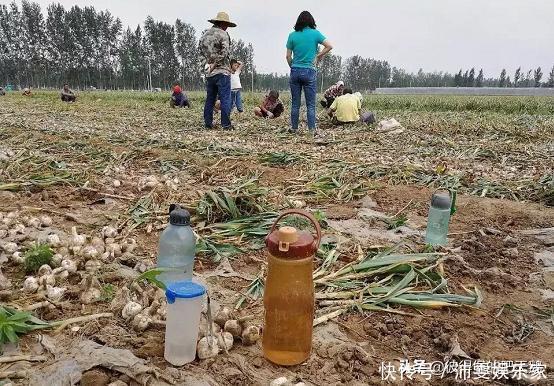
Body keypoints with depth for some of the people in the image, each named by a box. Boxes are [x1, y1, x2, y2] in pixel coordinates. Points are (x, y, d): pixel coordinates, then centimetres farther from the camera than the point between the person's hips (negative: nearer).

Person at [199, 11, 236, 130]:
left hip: (209, 72, 7)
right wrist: (215, 64, -12)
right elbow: (225, 52, -18)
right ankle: (226, 124, -5)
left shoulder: (205, 35, 14)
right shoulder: (223, 34, -7)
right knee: (225, 99, -4)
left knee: (210, 99, 12)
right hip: (222, 71, -7)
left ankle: (208, 123, 14)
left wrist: (211, 63, 11)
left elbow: (202, 51, 17)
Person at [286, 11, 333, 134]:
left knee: (295, 103, 8)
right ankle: (312, 130, -4)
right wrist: (318, 57, 4)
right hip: (309, 72, -2)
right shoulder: (315, 33, -1)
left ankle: (294, 128, 12)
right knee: (311, 104, 0)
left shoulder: (292, 35, 4)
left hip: (295, 71, 2)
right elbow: (329, 46, -6)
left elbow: (288, 56, 4)